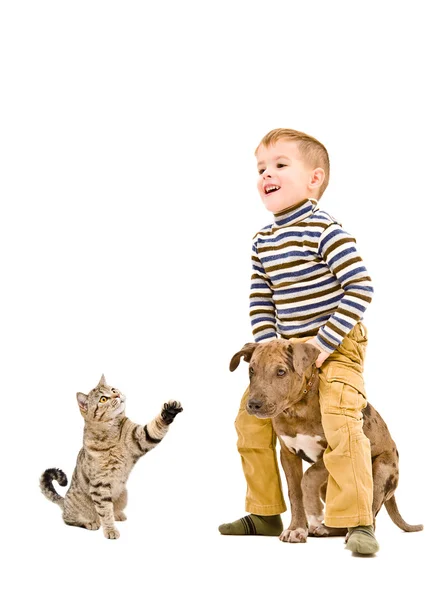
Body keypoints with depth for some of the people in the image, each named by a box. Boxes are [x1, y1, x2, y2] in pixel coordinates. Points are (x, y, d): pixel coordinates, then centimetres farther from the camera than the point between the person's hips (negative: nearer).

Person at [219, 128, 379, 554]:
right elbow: (260, 301, 8)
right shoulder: (264, 241, 4)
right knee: (250, 419, 8)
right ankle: (265, 514, 22)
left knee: (340, 422, -23)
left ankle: (357, 522, -12)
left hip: (337, 346, -8)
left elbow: (360, 290, -22)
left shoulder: (324, 231, -18)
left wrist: (323, 345, -22)